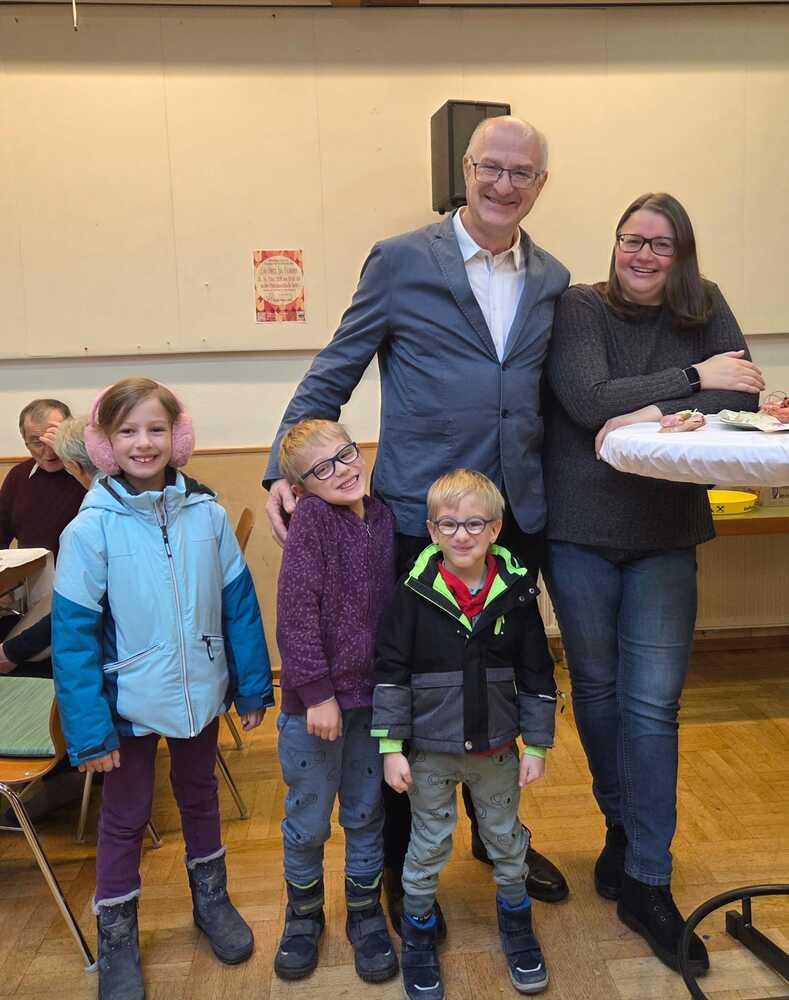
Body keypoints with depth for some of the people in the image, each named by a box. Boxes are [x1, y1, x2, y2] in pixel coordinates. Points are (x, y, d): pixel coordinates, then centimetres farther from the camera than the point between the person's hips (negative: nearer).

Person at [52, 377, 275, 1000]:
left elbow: (239, 602, -3)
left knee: (200, 794, 23)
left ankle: (211, 897, 46)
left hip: (200, 692, 2)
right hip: (130, 702, -2)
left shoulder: (207, 513, -9)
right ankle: (116, 936, 37)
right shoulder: (91, 527, -15)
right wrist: (89, 730, -14)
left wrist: (254, 686, 0)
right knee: (126, 816, 15)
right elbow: (74, 632, -13)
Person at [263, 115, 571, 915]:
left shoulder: (552, 280, 10)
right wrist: (287, 467, -13)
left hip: (517, 517, 5)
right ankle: (402, 860, 33)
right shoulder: (401, 261, -3)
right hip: (419, 513, -4)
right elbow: (331, 375, -3)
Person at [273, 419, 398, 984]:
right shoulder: (311, 518, -14)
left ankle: (365, 912, 39)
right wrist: (317, 693, -16)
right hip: (315, 698, -3)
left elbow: (393, 605, 7)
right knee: (309, 819, 14)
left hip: (371, 692, 4)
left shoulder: (384, 519, 1)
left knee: (367, 814, 17)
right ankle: (304, 911, 39)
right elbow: (297, 611, -16)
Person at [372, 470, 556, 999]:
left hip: (496, 748, 2)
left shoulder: (516, 593, -8)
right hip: (431, 750, -2)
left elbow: (537, 675, 0)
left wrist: (537, 746, 1)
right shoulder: (414, 594, -13)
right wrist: (392, 747, -10)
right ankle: (419, 936, 36)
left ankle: (516, 922, 44)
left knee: (507, 840, 19)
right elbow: (391, 672, -9)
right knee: (428, 847, 13)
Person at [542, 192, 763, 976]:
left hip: (666, 534, 1)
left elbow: (743, 399, -7)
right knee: (596, 689, 12)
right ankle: (623, 825, 37)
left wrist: (660, 414, -22)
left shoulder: (705, 310, 5)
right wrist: (693, 378, -14)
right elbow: (591, 400, -18)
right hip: (580, 529, -1)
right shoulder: (578, 307, -3)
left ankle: (646, 883, 14)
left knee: (653, 704, -1)